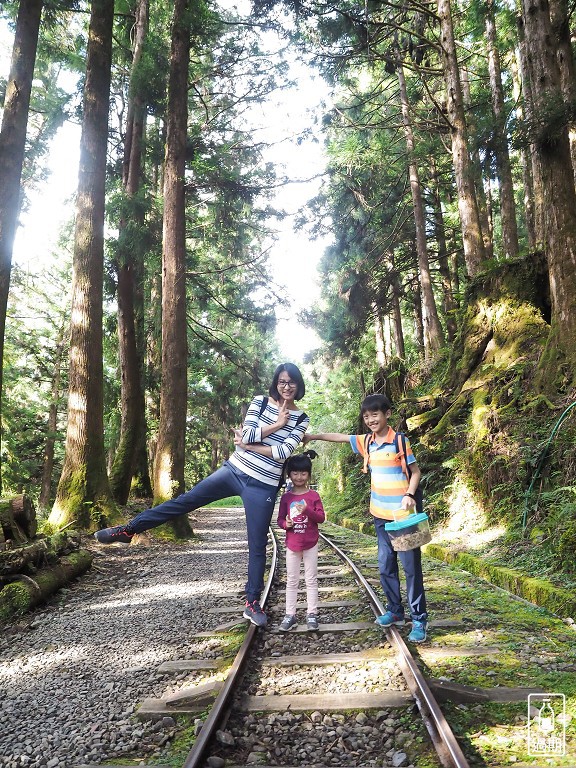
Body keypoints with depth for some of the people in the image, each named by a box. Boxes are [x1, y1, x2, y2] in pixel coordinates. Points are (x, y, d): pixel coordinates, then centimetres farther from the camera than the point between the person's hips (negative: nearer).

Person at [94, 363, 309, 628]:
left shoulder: (301, 420, -1)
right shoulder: (260, 402, 3)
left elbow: (283, 453, -14)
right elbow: (247, 434, -10)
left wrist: (248, 444, -9)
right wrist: (276, 424, -12)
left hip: (262, 487, -1)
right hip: (234, 469, 2)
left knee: (257, 545, 4)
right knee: (184, 501, 0)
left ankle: (252, 603, 17)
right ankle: (128, 530, 12)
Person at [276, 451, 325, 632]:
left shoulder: (313, 496, -5)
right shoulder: (286, 497, 0)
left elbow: (321, 517, -9)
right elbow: (280, 519, 3)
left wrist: (307, 510, -26)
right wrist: (285, 524, -20)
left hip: (310, 544, -1)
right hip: (292, 545, 1)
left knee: (311, 579, 7)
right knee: (291, 581, 8)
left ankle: (312, 614, 15)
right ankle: (290, 615, 16)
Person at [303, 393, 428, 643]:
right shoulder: (366, 442, 5)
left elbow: (415, 471, -5)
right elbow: (338, 437, 15)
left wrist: (409, 495, -19)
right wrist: (312, 436, 13)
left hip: (403, 515, -6)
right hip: (381, 515, 6)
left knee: (411, 567, -1)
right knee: (385, 566, 13)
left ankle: (419, 619, 7)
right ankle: (395, 611, 27)